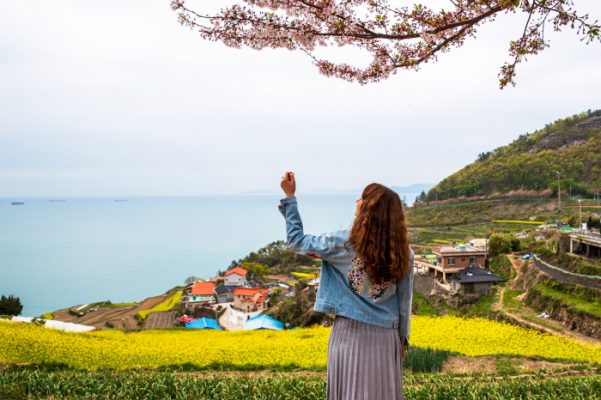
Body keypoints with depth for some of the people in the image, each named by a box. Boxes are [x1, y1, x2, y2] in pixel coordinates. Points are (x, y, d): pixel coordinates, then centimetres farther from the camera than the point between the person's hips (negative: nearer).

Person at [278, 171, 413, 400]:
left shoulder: (342, 243, -11)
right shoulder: (403, 252, -5)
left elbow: (296, 241, 2)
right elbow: (404, 301, 2)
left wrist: (289, 196, 6)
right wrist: (403, 338, 15)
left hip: (350, 333, -1)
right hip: (385, 336, 2)